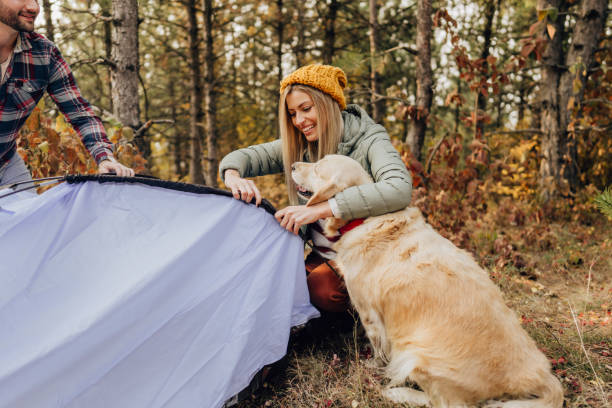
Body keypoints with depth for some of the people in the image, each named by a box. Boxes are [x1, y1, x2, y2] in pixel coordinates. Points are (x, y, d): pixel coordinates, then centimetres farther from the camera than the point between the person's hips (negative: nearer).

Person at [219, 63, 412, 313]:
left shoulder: (369, 140, -15)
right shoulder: (297, 147, 4)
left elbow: (399, 189, -34)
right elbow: (246, 156, 4)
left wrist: (318, 210, -39)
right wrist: (233, 176, -24)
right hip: (321, 257, 5)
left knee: (323, 291, -31)